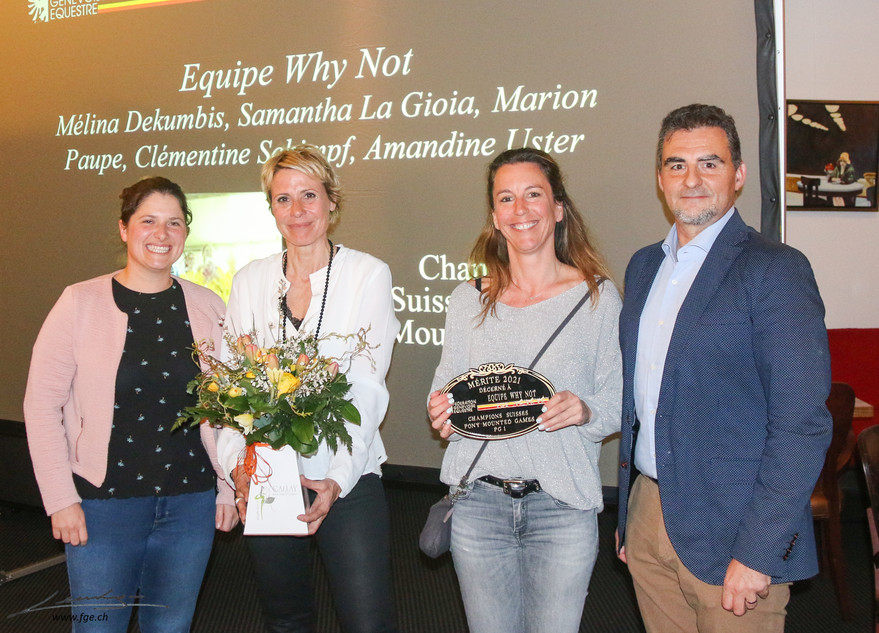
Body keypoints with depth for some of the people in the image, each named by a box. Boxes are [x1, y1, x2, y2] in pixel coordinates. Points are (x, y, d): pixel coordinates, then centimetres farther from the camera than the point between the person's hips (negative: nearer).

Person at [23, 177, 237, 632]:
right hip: (104, 502, -2)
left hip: (190, 503, 3)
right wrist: (60, 497, -9)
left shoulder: (208, 307, 3)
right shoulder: (81, 303, -6)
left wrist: (230, 487, 5)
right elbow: (42, 405, -5)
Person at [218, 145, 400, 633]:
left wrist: (336, 480, -20)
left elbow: (367, 390, -10)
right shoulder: (249, 280, 6)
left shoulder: (368, 274, -3)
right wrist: (238, 467, -12)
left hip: (346, 479, -3)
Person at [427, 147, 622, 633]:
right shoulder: (468, 301, 5)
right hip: (477, 506, 2)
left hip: (562, 510, -2)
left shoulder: (598, 296, -1)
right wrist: (441, 415, -9)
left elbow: (619, 402, 1)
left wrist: (585, 411, -20)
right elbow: (445, 389, 13)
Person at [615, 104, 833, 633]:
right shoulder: (644, 266, 11)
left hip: (727, 531, -6)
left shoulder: (775, 269, -11)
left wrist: (757, 554, -19)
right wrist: (626, 515, 15)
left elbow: (802, 424, -16)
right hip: (648, 515, 6)